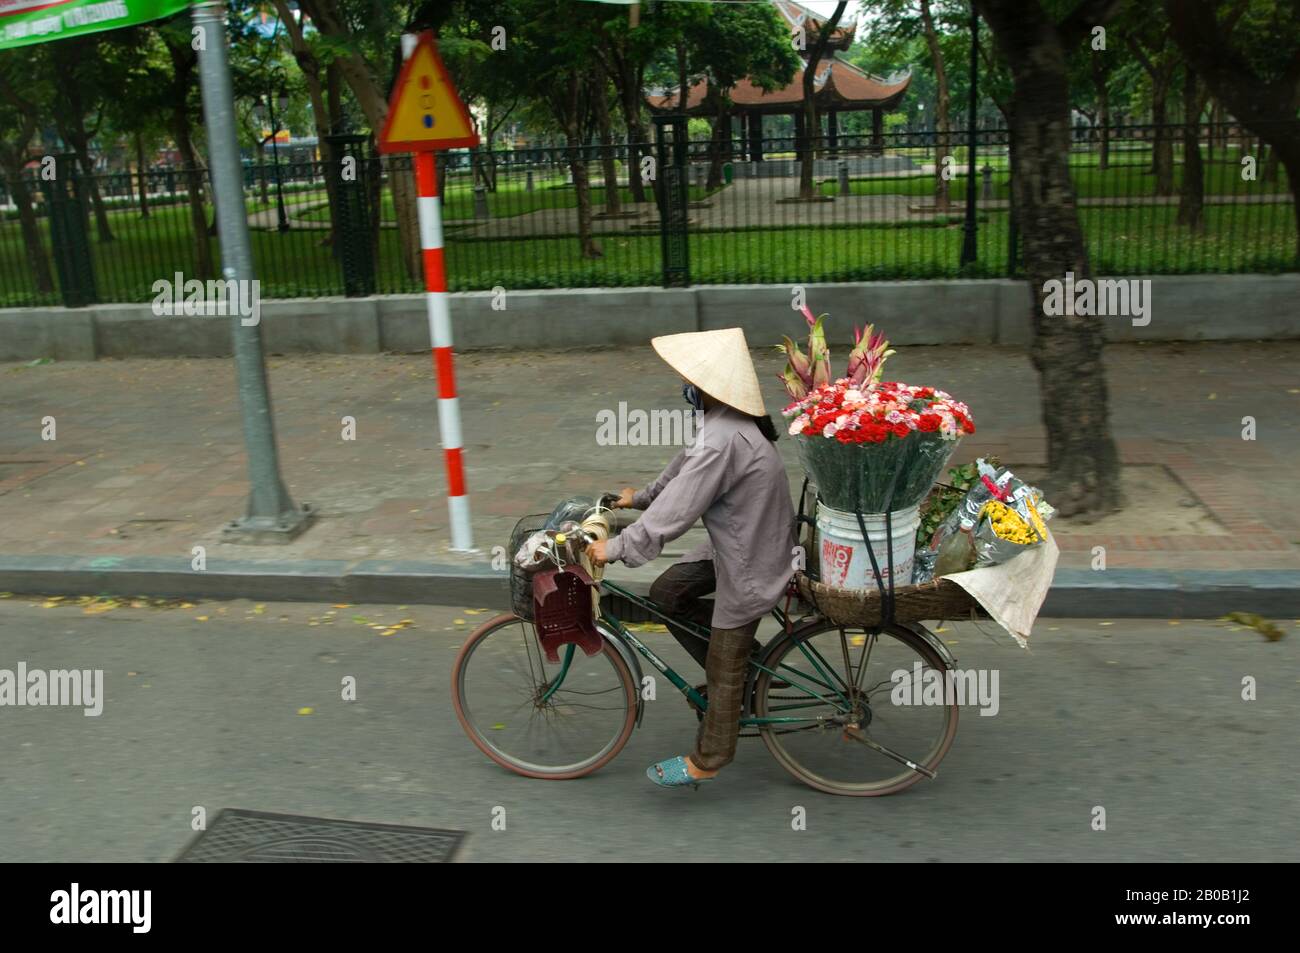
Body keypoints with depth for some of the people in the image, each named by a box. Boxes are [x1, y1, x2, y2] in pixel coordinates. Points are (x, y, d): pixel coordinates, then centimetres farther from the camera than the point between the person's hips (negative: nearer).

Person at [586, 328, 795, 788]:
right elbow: (686, 465, 17)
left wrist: (615, 548, -20)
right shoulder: (728, 418, 0)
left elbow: (676, 509, -29)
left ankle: (706, 760, 24)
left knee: (724, 668, 6)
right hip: (738, 541, 9)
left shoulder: (723, 439, -31)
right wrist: (642, 496, 28)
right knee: (666, 593, 15)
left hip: (750, 563, -9)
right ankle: (743, 666, 26)